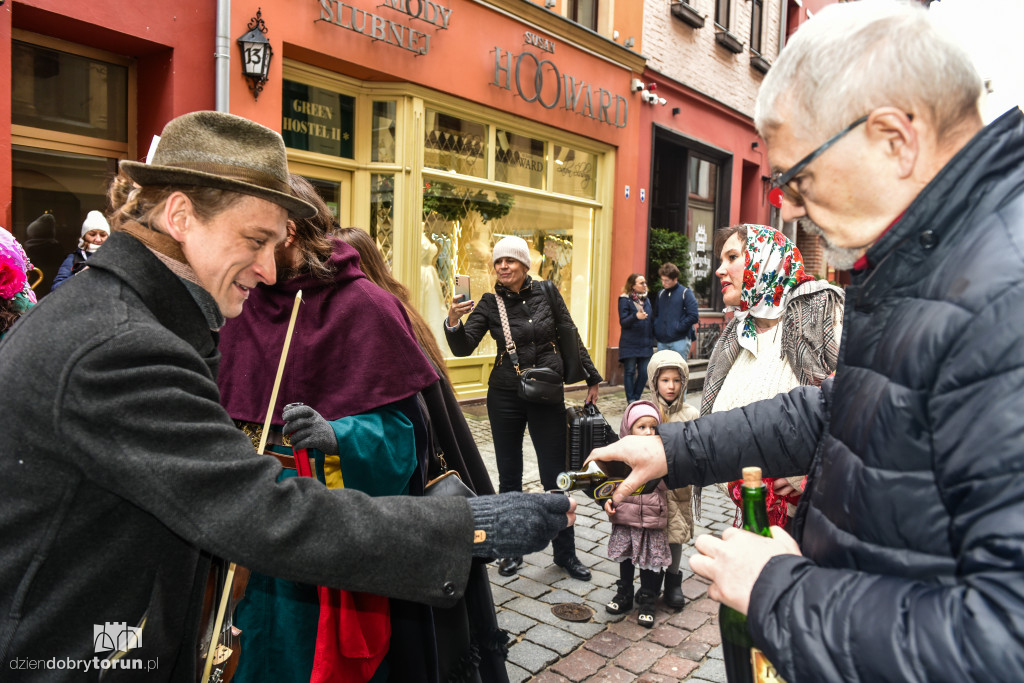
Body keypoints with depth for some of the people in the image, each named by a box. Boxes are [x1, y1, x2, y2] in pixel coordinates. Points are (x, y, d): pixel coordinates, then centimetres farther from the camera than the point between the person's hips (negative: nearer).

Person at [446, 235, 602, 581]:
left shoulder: (547, 294, -2)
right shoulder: (490, 303, -2)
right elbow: (464, 347, -10)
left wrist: (591, 378, 9)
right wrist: (453, 321, -29)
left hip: (547, 396, 0)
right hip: (505, 397, 0)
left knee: (555, 477, 7)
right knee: (509, 477, 10)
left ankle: (565, 552, 22)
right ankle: (512, 550, 26)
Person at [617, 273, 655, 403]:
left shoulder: (646, 300, 15)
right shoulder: (625, 299, -3)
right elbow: (623, 322, -10)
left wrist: (652, 339, 13)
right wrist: (636, 316, -28)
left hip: (645, 343, 5)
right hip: (630, 343, -5)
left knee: (644, 372, 2)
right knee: (630, 371, -1)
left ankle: (636, 398, 16)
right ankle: (631, 401, 7)